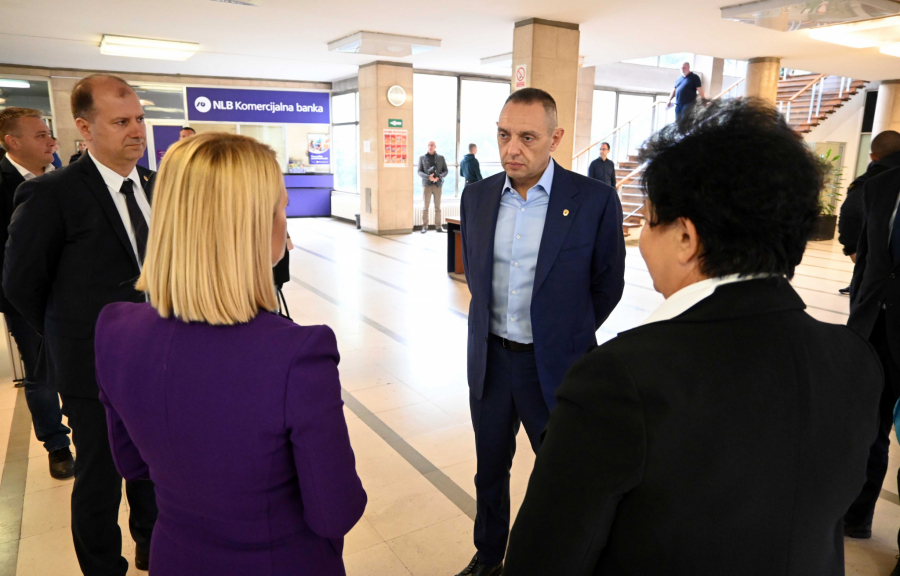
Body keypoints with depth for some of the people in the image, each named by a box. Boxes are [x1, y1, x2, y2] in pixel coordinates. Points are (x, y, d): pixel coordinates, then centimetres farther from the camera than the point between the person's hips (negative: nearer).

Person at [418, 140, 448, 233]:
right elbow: (419, 171, 2)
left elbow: (446, 171, 8)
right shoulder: (422, 158, 8)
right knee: (426, 206, -2)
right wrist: (428, 177, -16)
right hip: (426, 184, -1)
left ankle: (438, 226, 6)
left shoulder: (441, 158, 10)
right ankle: (424, 227, 3)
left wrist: (439, 176, -12)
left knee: (438, 206, 3)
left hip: (437, 184, 1)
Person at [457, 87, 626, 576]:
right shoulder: (477, 196, 0)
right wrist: (493, 325, 12)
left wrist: (567, 336, 5)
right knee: (489, 469, 21)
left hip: (554, 367, -4)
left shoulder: (595, 200, -13)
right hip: (489, 357, 4)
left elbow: (607, 284, -2)